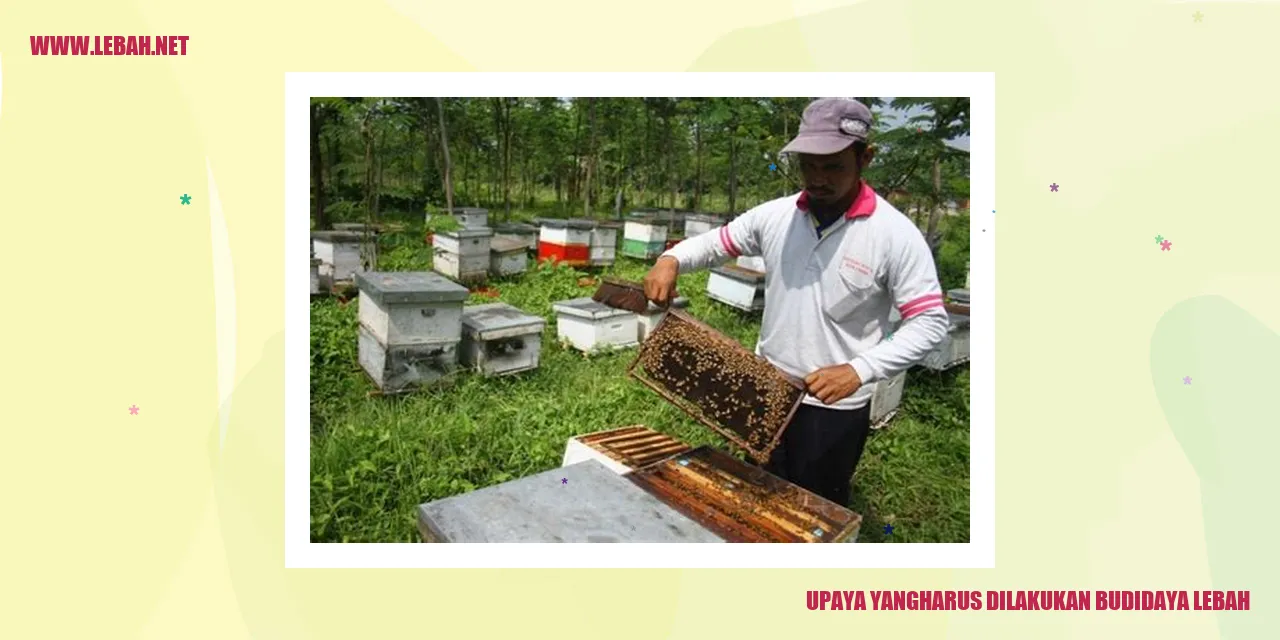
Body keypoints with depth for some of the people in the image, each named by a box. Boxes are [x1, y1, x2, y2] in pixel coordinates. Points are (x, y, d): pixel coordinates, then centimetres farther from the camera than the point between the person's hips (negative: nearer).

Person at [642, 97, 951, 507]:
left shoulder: (895, 235, -15)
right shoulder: (774, 216, -3)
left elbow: (930, 323, -17)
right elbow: (715, 243, 10)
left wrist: (859, 370, -29)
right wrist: (671, 260, -13)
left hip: (834, 406, -4)